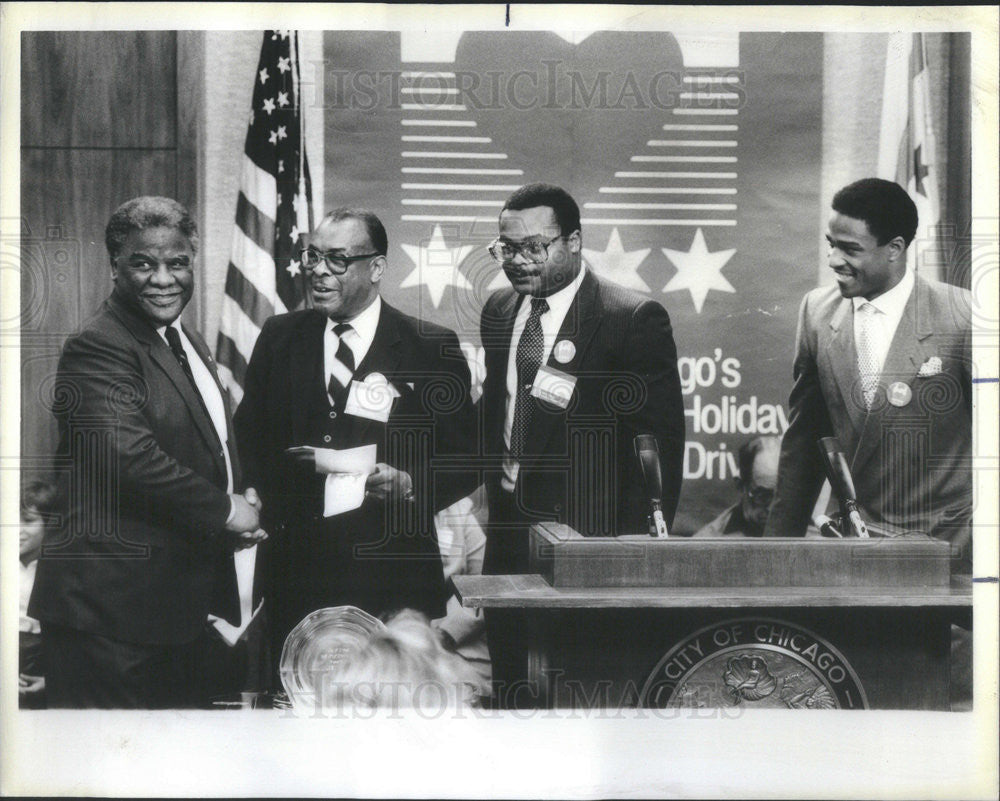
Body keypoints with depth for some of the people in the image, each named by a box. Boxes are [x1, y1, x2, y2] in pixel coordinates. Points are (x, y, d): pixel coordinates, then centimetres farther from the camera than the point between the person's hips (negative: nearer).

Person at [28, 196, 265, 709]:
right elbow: (128, 456, -28)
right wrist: (225, 509, -17)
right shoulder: (97, 348, -16)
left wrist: (242, 504, 5)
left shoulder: (188, 343, 16)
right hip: (111, 612, -10)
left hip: (179, 601, 10)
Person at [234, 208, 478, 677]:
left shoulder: (433, 349, 1)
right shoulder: (279, 339, 10)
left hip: (393, 578, -2)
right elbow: (248, 440, 13)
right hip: (295, 566, 2)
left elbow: (464, 462, 2)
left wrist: (413, 486, -16)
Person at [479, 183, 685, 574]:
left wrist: (646, 552, -13)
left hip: (592, 538, -5)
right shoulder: (498, 310, 11)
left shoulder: (635, 318, -10)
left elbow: (661, 440, -11)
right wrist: (496, 488, 12)